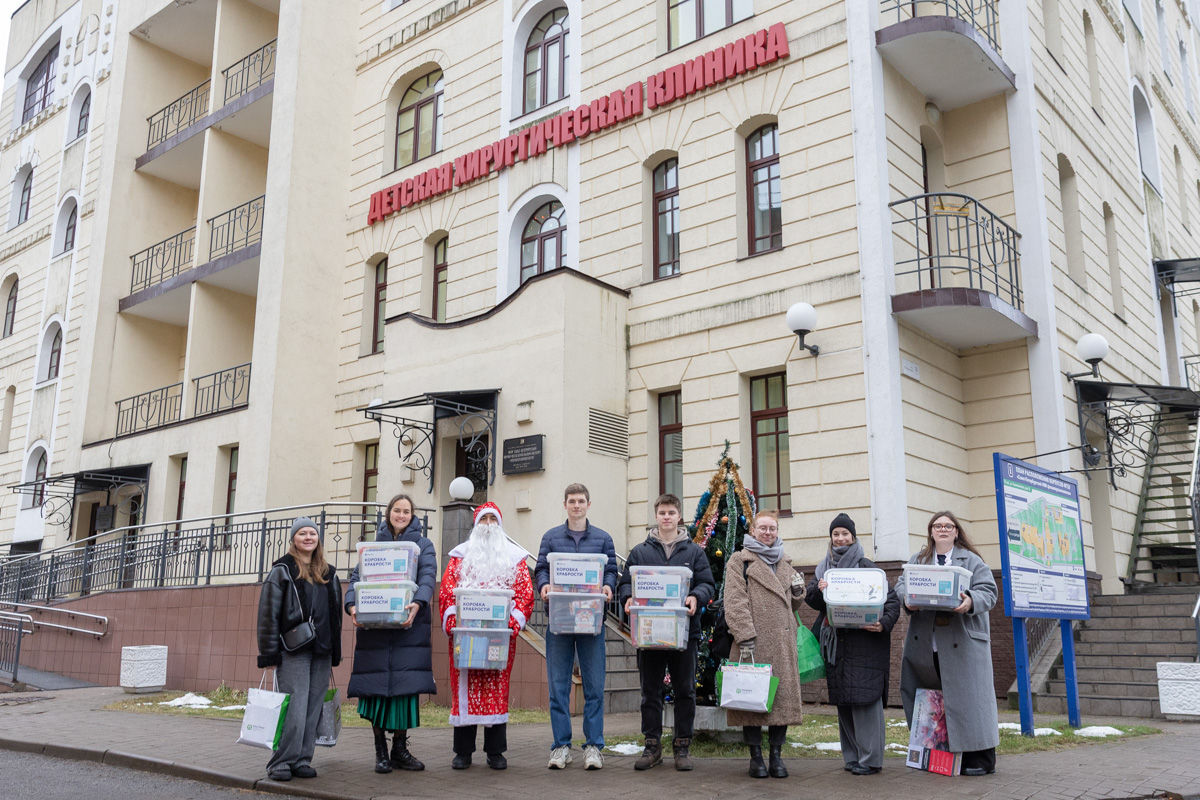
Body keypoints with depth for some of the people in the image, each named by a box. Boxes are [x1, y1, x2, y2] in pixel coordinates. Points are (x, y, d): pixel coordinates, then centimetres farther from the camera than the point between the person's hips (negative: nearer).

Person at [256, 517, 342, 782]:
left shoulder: (328, 574, 17)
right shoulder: (282, 571, 2)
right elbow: (268, 613, -3)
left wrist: (335, 653, 17)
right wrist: (269, 653, -9)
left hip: (321, 651, 5)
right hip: (293, 650, -5)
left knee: (313, 709, 5)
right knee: (294, 708, -9)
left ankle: (302, 760, 13)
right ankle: (281, 762, 0)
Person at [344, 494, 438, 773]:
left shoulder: (423, 545, 12)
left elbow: (428, 576, -3)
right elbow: (357, 577, 6)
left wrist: (417, 604, -23)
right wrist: (352, 606, -14)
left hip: (409, 624, -1)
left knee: (405, 683, -4)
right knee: (377, 686, -3)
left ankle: (400, 749, 7)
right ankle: (380, 750, 7)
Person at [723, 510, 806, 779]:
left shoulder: (785, 563, 21)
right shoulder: (740, 560, 3)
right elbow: (735, 602, -7)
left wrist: (798, 591, 5)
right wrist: (745, 636, -17)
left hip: (783, 643, 5)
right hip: (754, 643, -5)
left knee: (783, 694, 3)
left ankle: (776, 755, 12)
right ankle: (755, 756, 8)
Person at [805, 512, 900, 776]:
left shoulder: (866, 566, -2)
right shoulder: (825, 567, 14)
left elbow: (891, 598, -6)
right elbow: (810, 599, 10)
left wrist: (884, 624, -23)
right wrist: (818, 590, -12)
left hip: (864, 640, -5)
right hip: (836, 643, 5)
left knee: (865, 696, -7)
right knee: (843, 700, 8)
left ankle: (870, 758, 0)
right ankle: (852, 756, 16)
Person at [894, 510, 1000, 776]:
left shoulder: (971, 560, 7)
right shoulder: (917, 561, 18)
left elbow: (988, 591, -2)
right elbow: (901, 585, 9)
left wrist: (971, 602, -23)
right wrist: (907, 599, -13)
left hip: (962, 642, -3)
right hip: (925, 644, 3)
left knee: (966, 696, -5)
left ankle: (980, 757, 4)